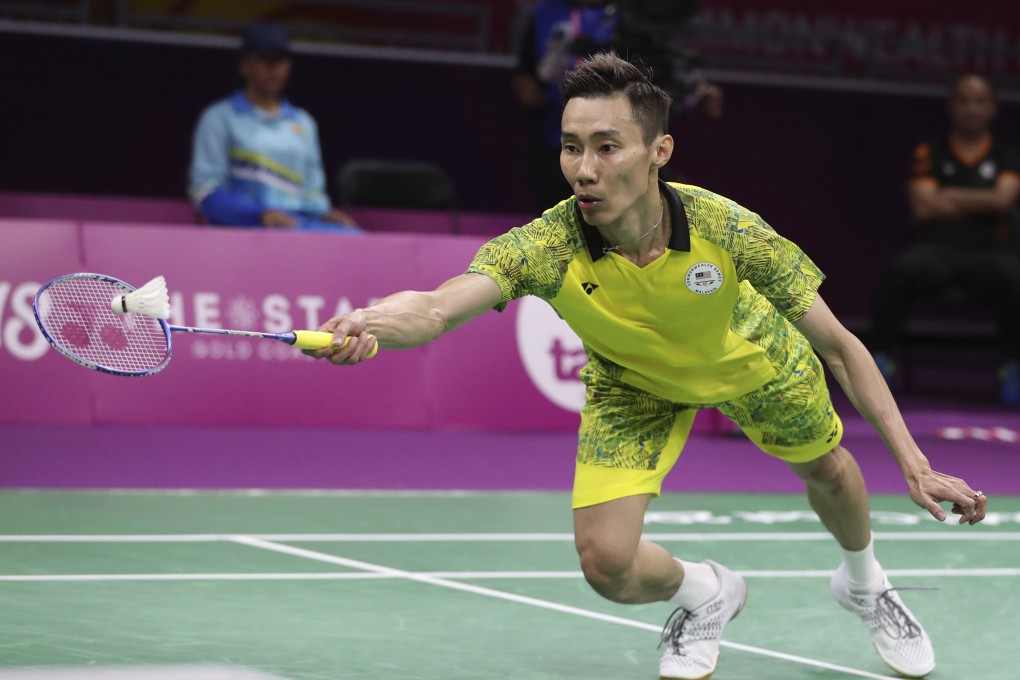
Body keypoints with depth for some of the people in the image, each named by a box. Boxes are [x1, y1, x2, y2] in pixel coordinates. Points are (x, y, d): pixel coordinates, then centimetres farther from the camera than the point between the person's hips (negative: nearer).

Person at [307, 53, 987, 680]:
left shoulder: (727, 228, -37)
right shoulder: (547, 247, -39)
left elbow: (840, 347, -26)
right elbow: (435, 308, -55)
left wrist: (915, 464, -29)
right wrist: (368, 324, -79)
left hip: (749, 359, 1)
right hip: (634, 382, 0)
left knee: (830, 472, 19)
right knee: (606, 561, -13)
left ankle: (865, 583, 57)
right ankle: (707, 593, 25)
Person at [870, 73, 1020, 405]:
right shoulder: (930, 153, 12)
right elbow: (924, 209, -2)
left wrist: (949, 197, -2)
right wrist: (982, 203, 0)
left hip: (989, 250, 0)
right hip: (938, 249, 0)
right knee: (900, 270, -34)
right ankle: (883, 358, -18)